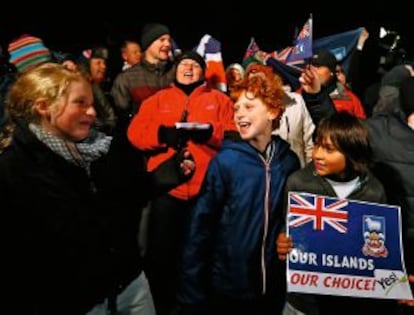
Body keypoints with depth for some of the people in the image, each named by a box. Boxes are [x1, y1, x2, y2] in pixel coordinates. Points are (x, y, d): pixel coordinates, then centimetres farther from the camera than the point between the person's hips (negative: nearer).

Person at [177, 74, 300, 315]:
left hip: (273, 288, 3)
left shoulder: (290, 162, -3)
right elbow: (201, 225, -11)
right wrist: (192, 294, -11)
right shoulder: (226, 161, -12)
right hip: (226, 288, -2)